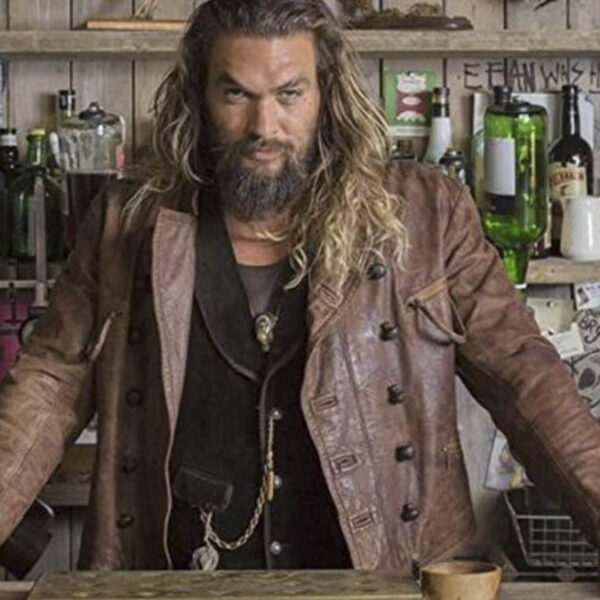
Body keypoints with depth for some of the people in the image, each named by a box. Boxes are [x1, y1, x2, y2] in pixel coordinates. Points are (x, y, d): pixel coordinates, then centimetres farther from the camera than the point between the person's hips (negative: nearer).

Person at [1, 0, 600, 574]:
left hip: (382, 581, 0)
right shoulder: (126, 226, 8)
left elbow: (522, 373, 3)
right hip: (179, 588, 1)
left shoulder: (425, 217, 5)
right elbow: (50, 387, 8)